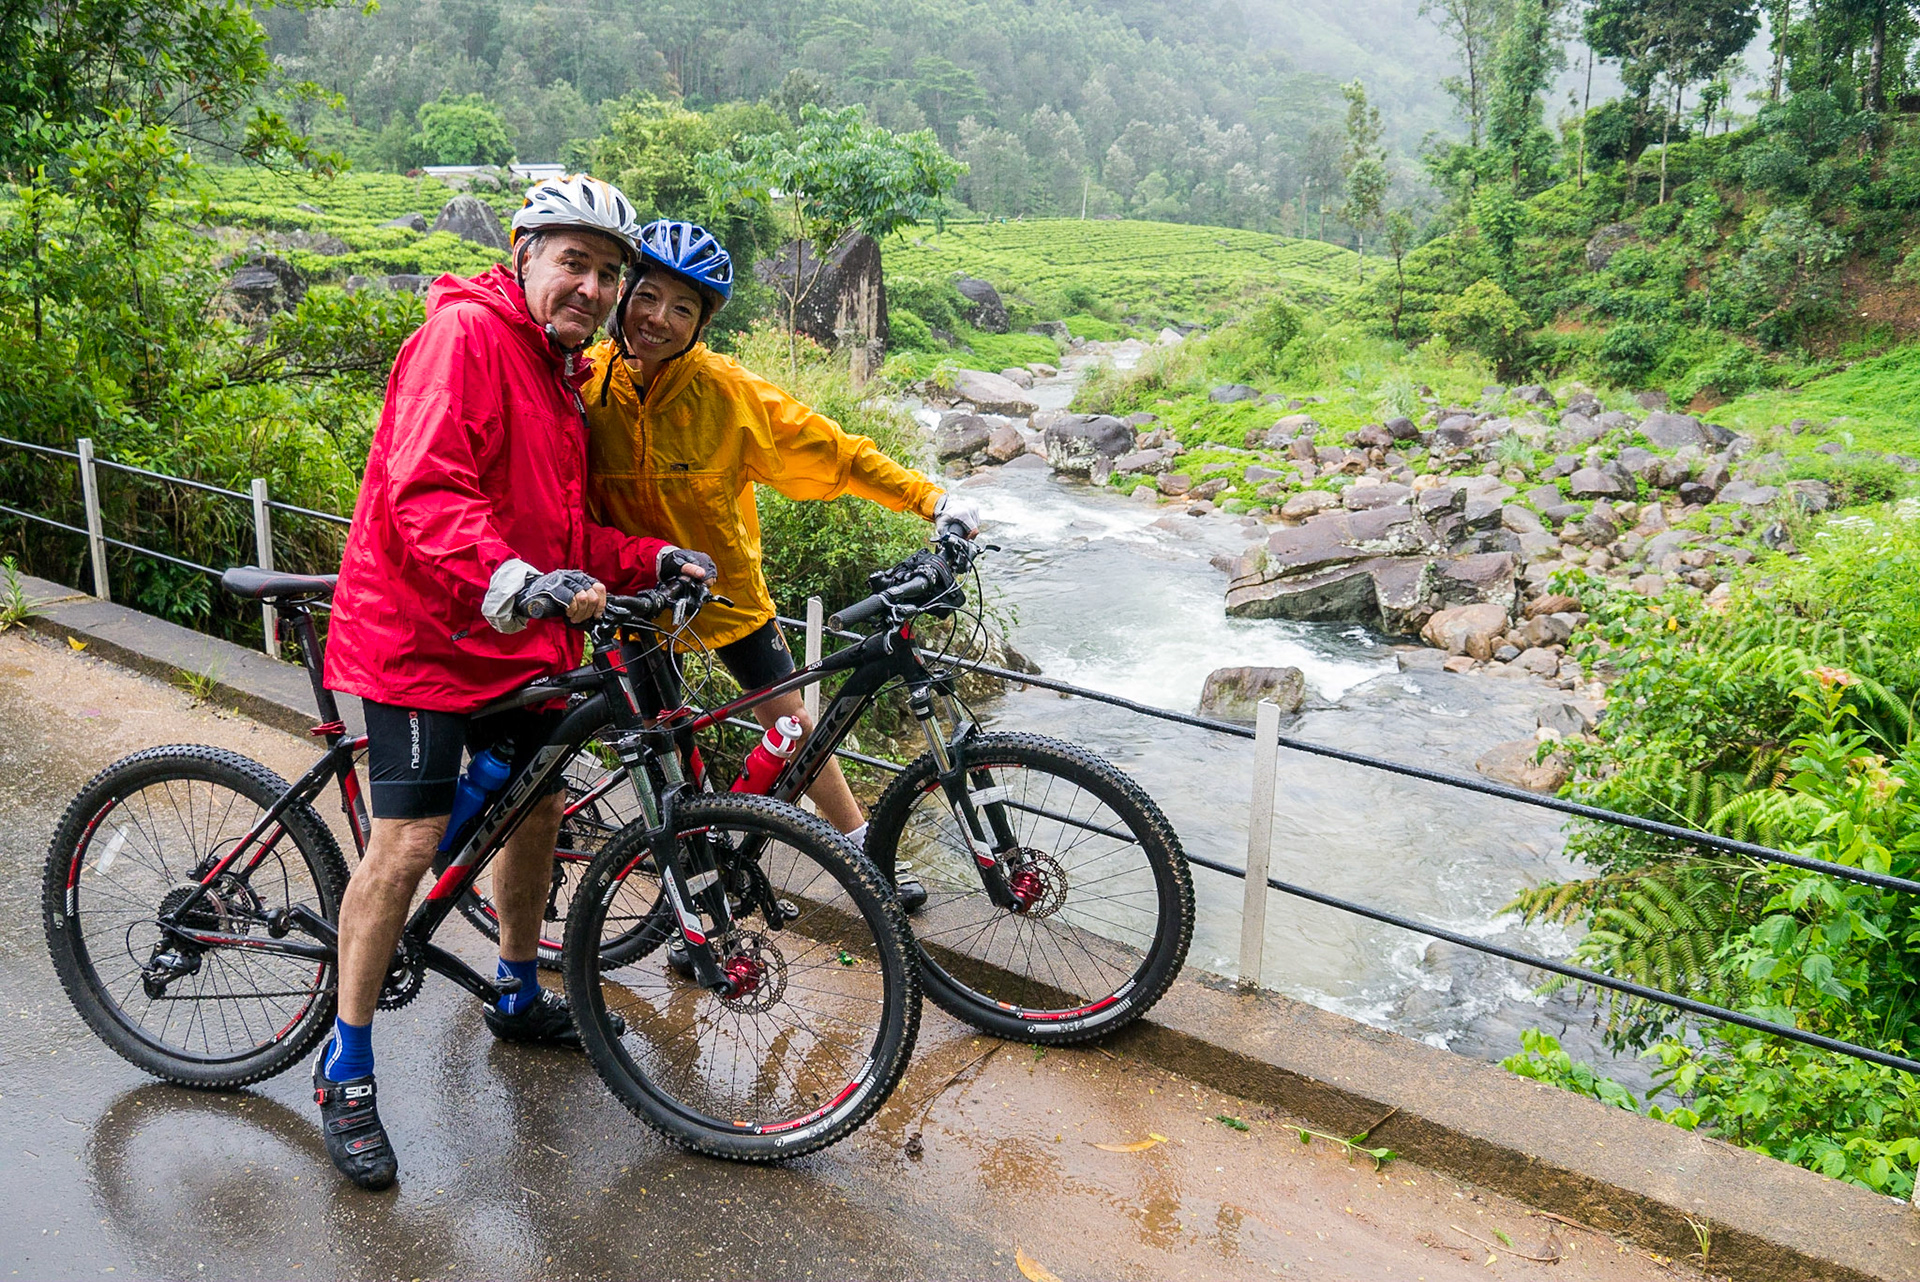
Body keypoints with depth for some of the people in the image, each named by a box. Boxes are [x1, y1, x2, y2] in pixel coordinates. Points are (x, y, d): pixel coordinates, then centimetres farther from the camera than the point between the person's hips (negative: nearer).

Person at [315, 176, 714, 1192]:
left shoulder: (564, 373, 17)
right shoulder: (465, 335, -14)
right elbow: (425, 492, -27)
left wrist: (652, 560, 4)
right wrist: (504, 578, -43)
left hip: (521, 641, 9)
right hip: (422, 633, -9)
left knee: (535, 813, 16)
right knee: (410, 841, -9)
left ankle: (520, 998, 38)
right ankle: (345, 1069, 8)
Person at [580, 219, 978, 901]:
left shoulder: (726, 389, -19)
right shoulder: (584, 382, -16)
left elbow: (830, 451, -13)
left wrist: (930, 497, -16)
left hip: (724, 583, 0)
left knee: (788, 718, 7)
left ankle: (864, 849, 23)